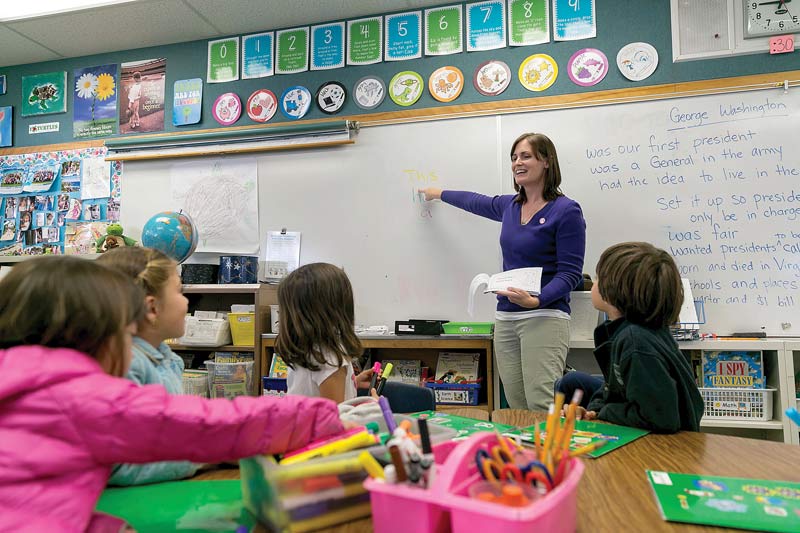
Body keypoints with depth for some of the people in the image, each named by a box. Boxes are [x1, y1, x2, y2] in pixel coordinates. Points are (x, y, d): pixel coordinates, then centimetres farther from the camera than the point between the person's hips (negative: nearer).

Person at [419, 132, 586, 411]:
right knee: (517, 409, 7)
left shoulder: (566, 211, -7)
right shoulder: (510, 205, 12)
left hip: (544, 317, -6)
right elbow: (477, 202, 33)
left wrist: (537, 300, -26)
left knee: (542, 408, -14)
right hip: (505, 318, 6)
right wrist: (439, 193, 47)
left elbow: (570, 273, -10)